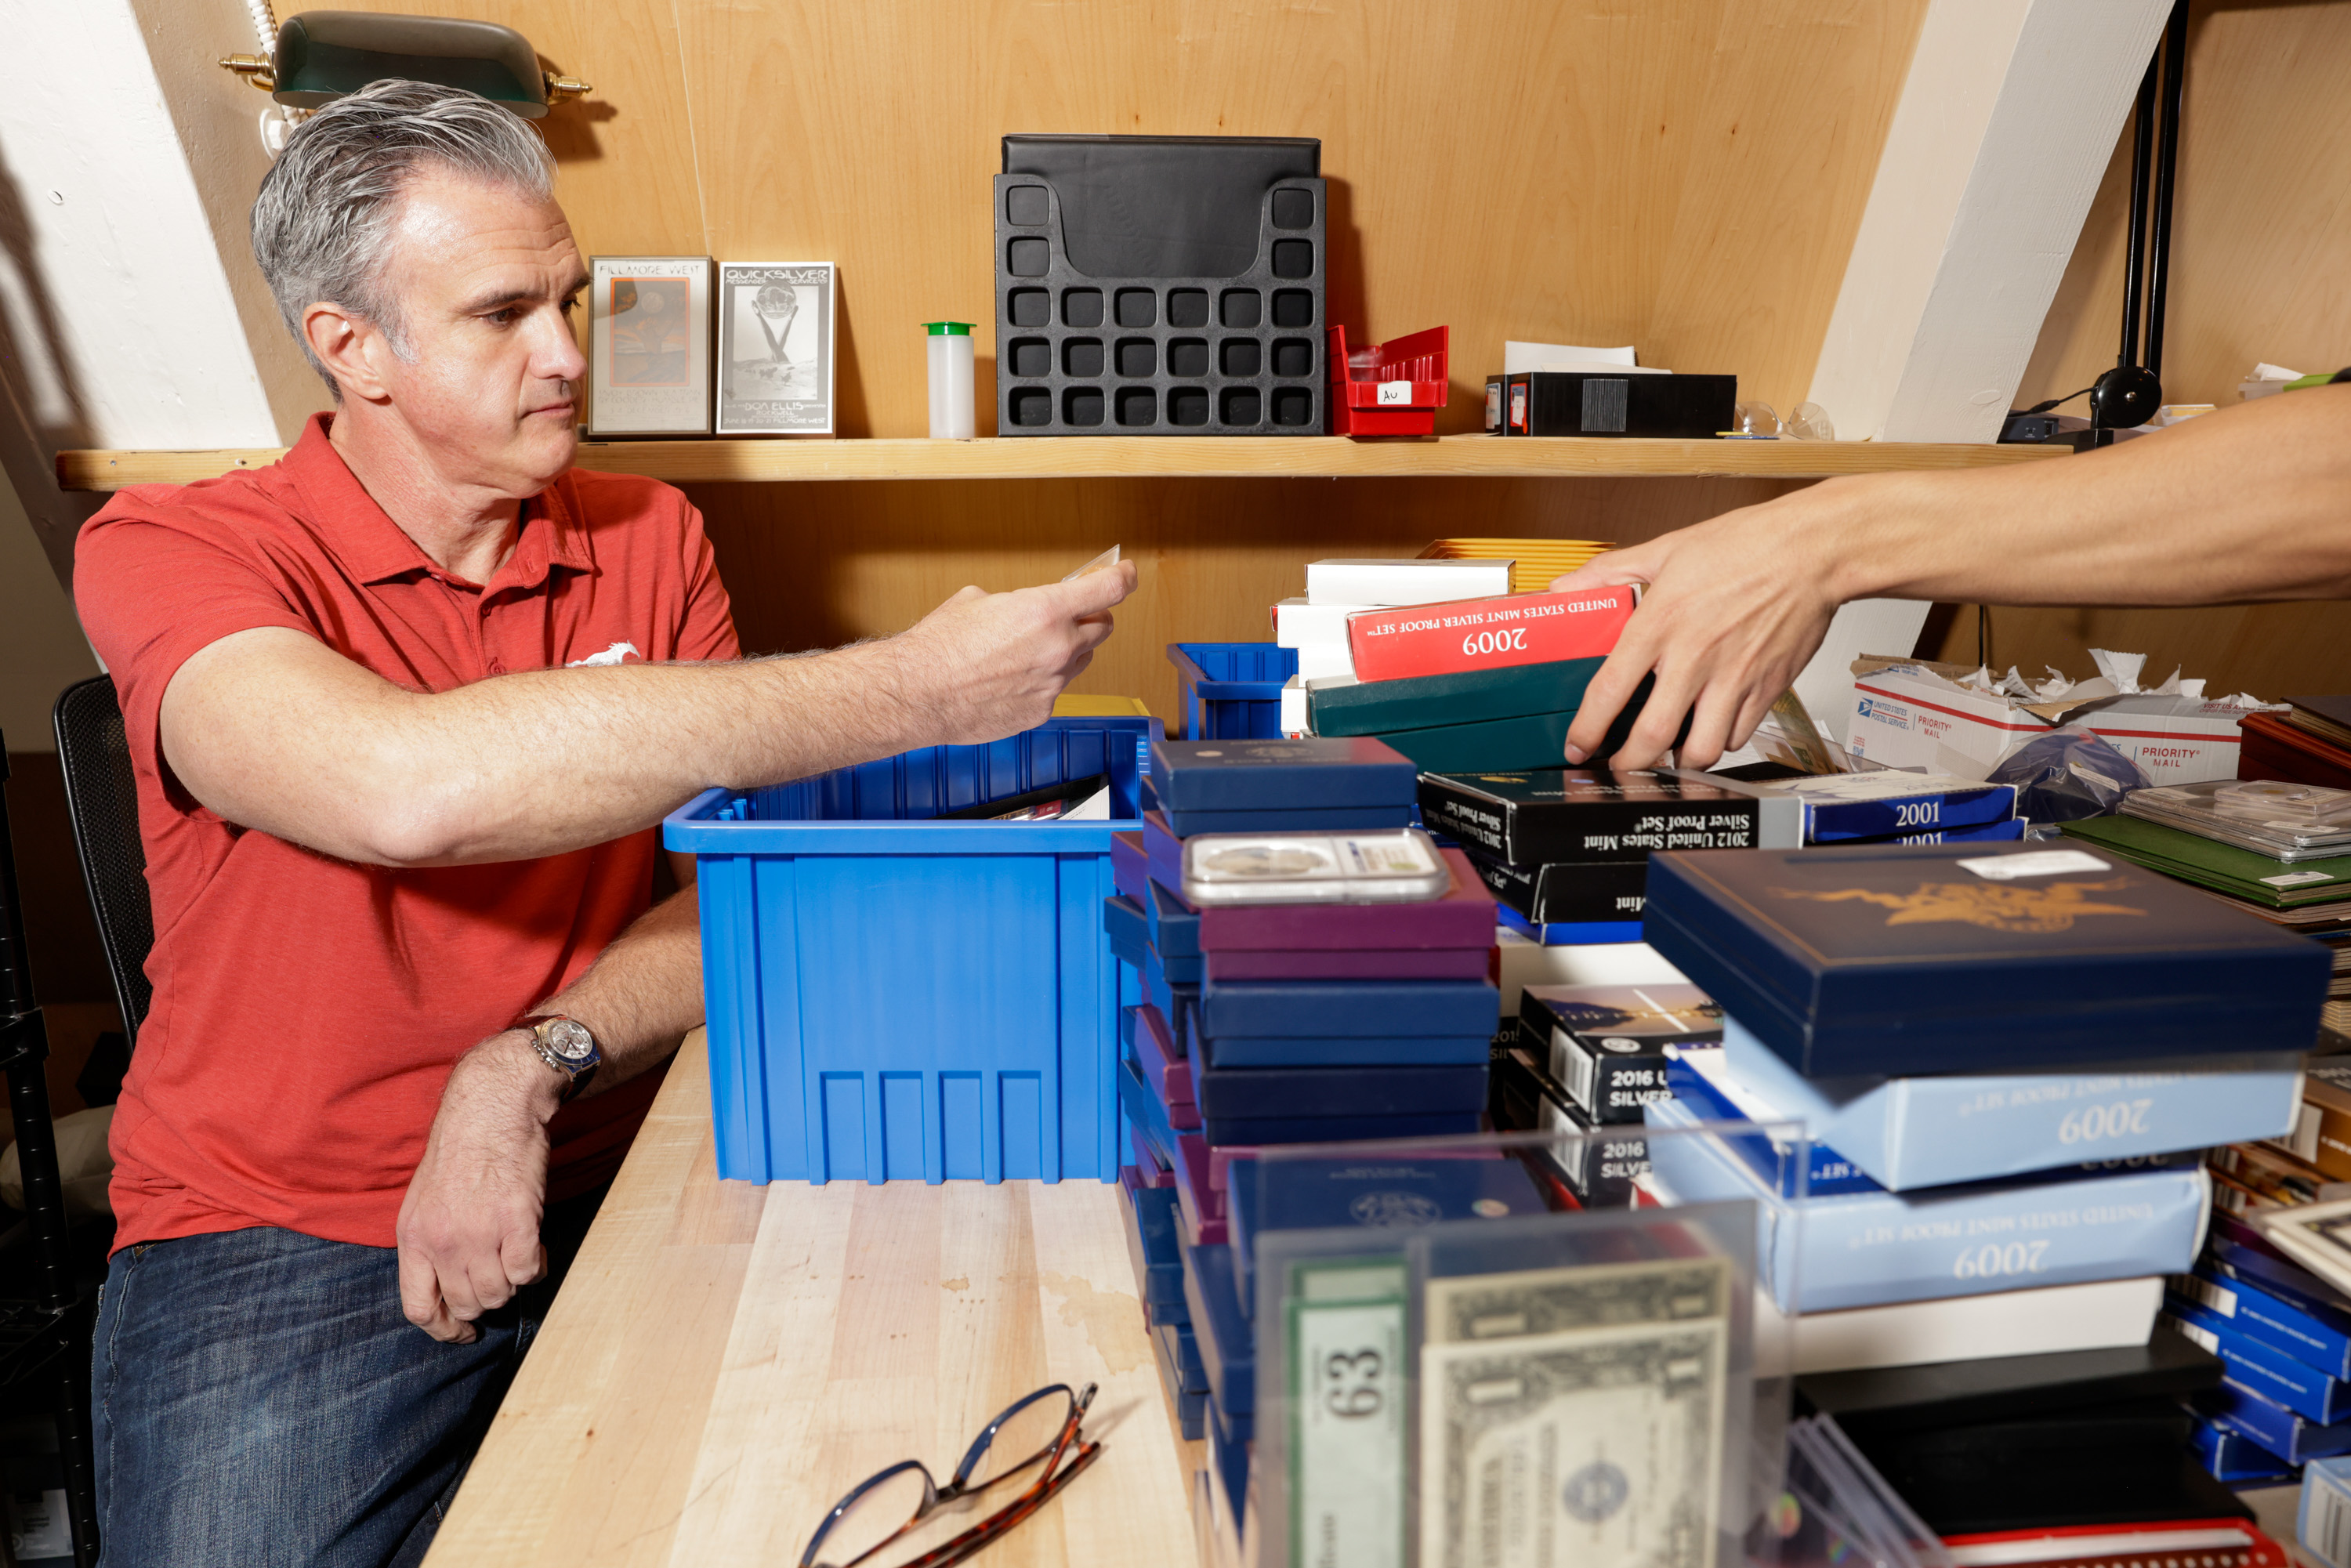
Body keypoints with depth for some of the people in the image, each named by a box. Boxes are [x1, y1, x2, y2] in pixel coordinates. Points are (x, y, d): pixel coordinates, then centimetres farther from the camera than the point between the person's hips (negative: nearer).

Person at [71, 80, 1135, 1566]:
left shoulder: (654, 537, 3)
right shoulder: (170, 550, -9)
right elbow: (405, 790, -32)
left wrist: (526, 1073, -20)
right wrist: (912, 687, -32)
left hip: (600, 1187, 2)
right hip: (278, 1242, -1)